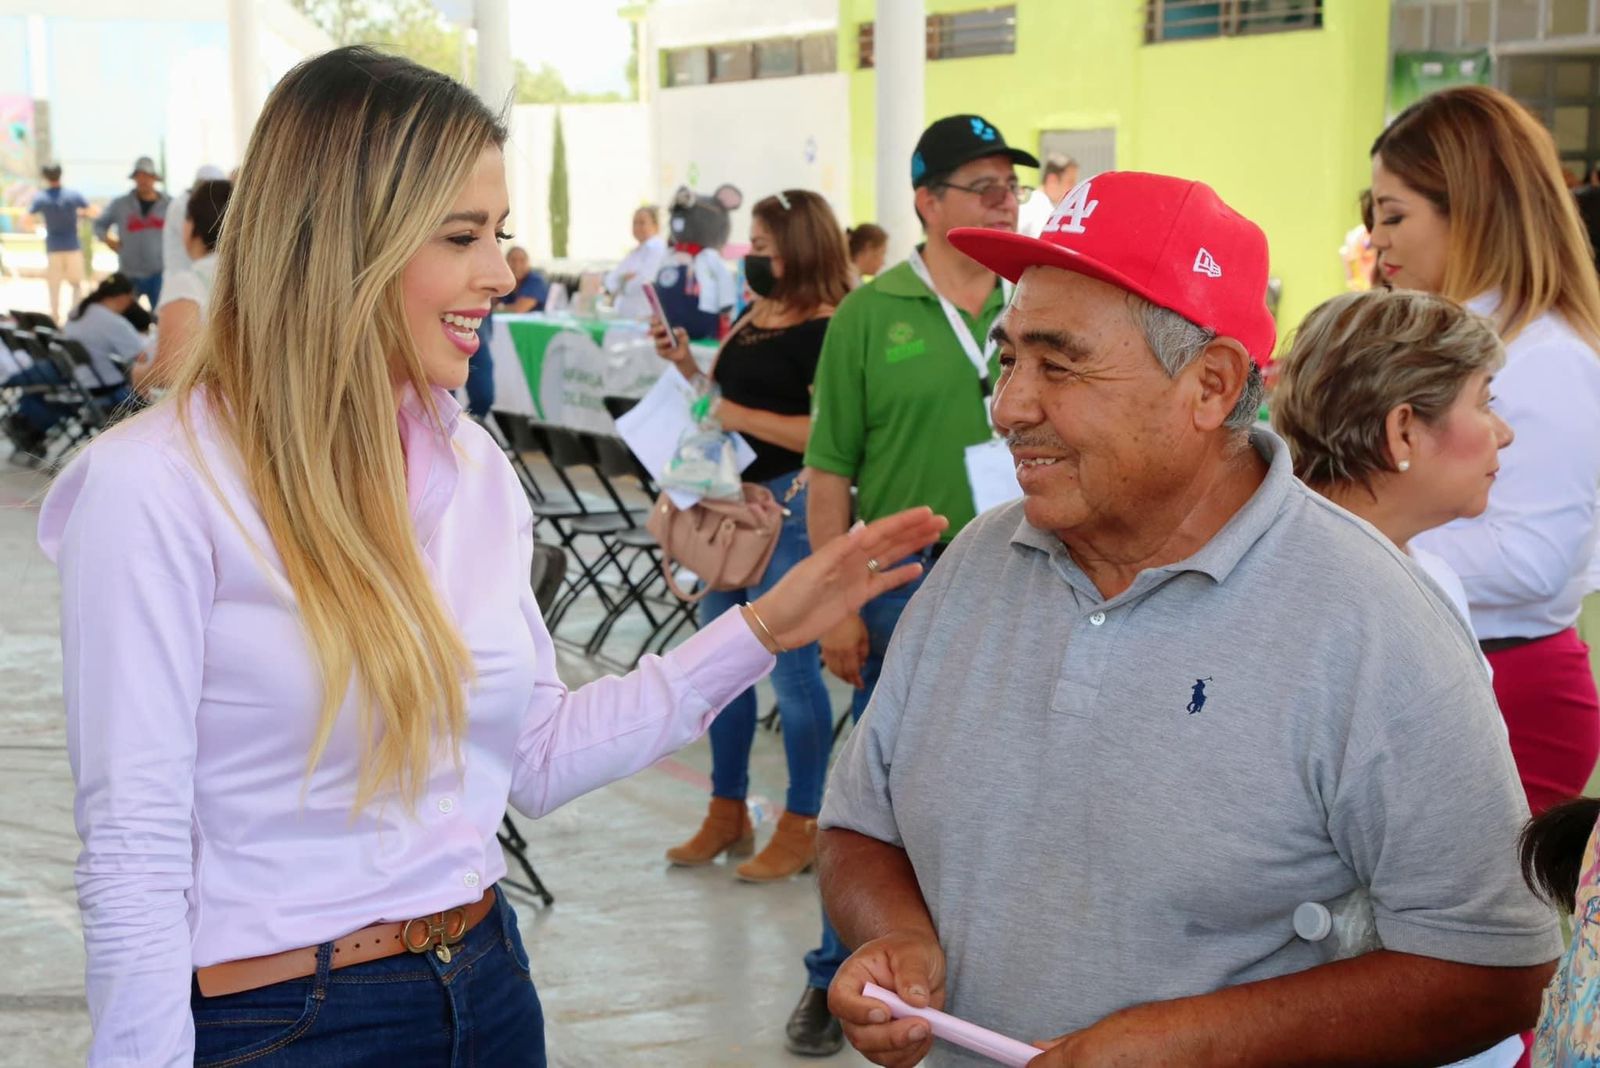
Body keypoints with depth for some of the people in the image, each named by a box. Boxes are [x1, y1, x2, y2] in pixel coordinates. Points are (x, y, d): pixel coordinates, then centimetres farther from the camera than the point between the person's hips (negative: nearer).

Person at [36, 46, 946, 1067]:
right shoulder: (157, 487, -17)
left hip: (486, 984, 7)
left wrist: (763, 630, 7)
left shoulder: (474, 466, 4)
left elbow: (534, 760, 9)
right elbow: (134, 860, -17)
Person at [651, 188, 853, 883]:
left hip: (789, 505, -9)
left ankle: (802, 825, 9)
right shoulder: (750, 321, 13)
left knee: (790, 664, -3)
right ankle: (728, 813, 24)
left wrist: (743, 417, -21)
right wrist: (684, 364, 7)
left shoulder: (823, 330, -13)